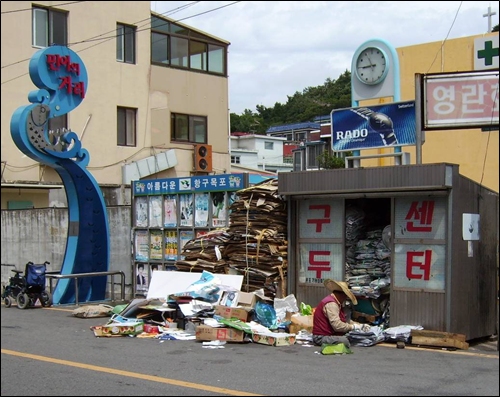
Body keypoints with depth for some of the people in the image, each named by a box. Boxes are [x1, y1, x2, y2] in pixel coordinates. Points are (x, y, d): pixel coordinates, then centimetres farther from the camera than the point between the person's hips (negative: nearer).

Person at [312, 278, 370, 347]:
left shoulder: (336, 303, 15)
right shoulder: (331, 304, -19)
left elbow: (346, 320, 21)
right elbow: (337, 325, -28)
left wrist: (360, 325, 8)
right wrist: (354, 326, -14)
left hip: (331, 334, 11)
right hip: (321, 338, -11)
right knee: (346, 341, -35)